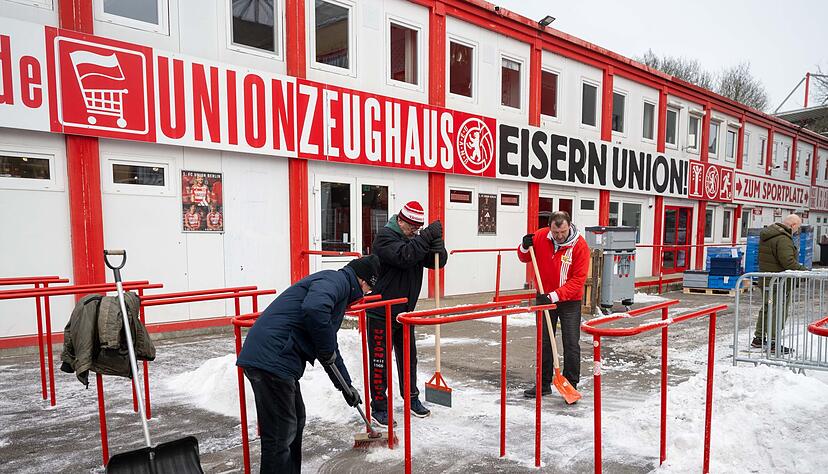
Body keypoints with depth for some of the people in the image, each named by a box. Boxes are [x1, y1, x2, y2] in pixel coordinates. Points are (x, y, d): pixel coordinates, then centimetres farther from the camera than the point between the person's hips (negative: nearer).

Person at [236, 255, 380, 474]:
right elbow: (314, 309, -30)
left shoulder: (340, 292, 25)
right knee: (281, 434, -1)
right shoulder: (336, 279, -6)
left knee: (296, 421, 23)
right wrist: (327, 349, -14)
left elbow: (330, 349, 34)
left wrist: (346, 386, 38)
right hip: (271, 359, -11)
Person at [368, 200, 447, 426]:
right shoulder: (385, 237, -14)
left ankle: (412, 399, 33)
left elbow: (438, 262, 3)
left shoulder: (415, 239, 9)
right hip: (381, 313, -7)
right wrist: (427, 236, -28)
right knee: (380, 361, 2)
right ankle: (379, 407, 15)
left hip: (405, 312, 7)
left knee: (409, 358, 17)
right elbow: (404, 256, -31)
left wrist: (436, 242, -17)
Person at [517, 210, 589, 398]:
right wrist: (525, 248, -15)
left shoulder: (580, 245, -18)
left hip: (570, 301, -3)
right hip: (544, 298, 3)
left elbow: (578, 279, -20)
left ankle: (571, 386, 16)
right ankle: (544, 384, 22)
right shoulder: (540, 237, -9)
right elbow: (525, 259, 8)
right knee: (544, 343, 10)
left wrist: (555, 295, -28)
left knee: (571, 345, 1)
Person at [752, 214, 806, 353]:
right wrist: (803, 269, -15)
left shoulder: (766, 234, 11)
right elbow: (788, 262, -26)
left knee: (766, 308, 18)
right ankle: (774, 342, 1)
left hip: (765, 280, 10)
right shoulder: (783, 239, -20)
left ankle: (758, 338, 25)